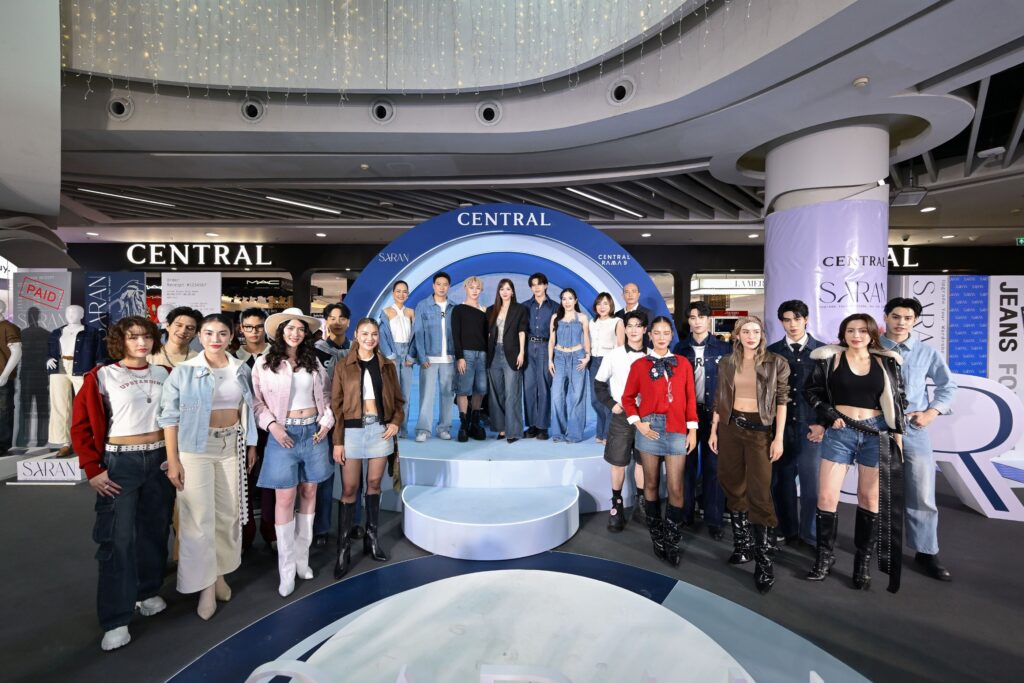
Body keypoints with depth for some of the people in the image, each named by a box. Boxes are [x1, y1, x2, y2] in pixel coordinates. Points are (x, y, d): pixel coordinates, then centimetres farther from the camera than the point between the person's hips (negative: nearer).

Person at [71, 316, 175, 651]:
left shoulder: (164, 374, 5)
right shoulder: (102, 377, -5)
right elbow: (81, 426, -4)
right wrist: (93, 469, -8)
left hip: (159, 459, 4)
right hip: (120, 463, -3)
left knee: (154, 529, 13)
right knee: (118, 538, -2)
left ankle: (148, 592, 32)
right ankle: (115, 620, 8)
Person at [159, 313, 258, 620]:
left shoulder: (242, 370, 4)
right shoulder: (183, 371, -7)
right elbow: (169, 416, -7)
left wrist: (251, 445, 12)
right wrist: (173, 460, -10)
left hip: (232, 446, 4)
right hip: (196, 449, -3)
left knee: (228, 512, 12)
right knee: (199, 517, 1)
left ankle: (220, 572, 31)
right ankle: (206, 583, 17)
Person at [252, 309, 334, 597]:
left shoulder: (313, 362, 8)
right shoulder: (264, 364, -2)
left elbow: (326, 396, 12)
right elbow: (257, 401, -2)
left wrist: (326, 422, 0)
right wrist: (272, 425, -15)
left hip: (313, 432, 4)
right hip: (284, 434, -3)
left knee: (309, 493, 10)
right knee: (285, 498, -1)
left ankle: (302, 557, 25)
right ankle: (287, 568, 13)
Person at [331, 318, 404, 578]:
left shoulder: (387, 366, 7)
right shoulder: (343, 366, 0)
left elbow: (398, 400, 11)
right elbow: (335, 405, -2)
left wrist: (396, 422, -8)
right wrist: (337, 441, -7)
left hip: (380, 429, 2)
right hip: (353, 430, -2)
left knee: (374, 484, 11)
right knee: (349, 489, 1)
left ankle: (372, 537, 25)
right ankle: (343, 547, 11)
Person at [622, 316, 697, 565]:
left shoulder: (683, 363, 6)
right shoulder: (639, 365, 2)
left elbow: (690, 398, 5)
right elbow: (628, 398, 7)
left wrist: (692, 429, 1)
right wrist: (638, 423, -4)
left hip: (676, 430, 0)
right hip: (649, 428, 0)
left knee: (676, 487, -1)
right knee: (651, 484, 9)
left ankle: (672, 541, 16)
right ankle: (657, 538, 25)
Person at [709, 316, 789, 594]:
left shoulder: (776, 363, -2)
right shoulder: (726, 363, 6)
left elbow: (782, 401, -3)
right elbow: (719, 399, 9)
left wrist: (779, 438, -9)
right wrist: (713, 431, 8)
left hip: (760, 429, -3)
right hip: (731, 427, 3)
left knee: (759, 492, -5)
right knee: (735, 488, 10)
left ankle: (763, 560, 5)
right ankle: (741, 545, 25)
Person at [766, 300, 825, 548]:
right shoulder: (772, 351, 6)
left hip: (811, 425, -1)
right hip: (780, 424, 1)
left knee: (812, 481, 4)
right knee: (781, 479, 7)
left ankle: (811, 534, 20)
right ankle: (786, 530, 22)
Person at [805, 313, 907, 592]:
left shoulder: (887, 362, 6)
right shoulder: (830, 357, 0)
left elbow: (897, 399, 11)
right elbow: (812, 391, 4)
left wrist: (898, 432, 6)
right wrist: (829, 416, -6)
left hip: (876, 432, 2)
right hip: (839, 432, -1)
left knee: (870, 497, 9)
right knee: (827, 496, -1)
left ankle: (864, 559, 23)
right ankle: (825, 555, 14)